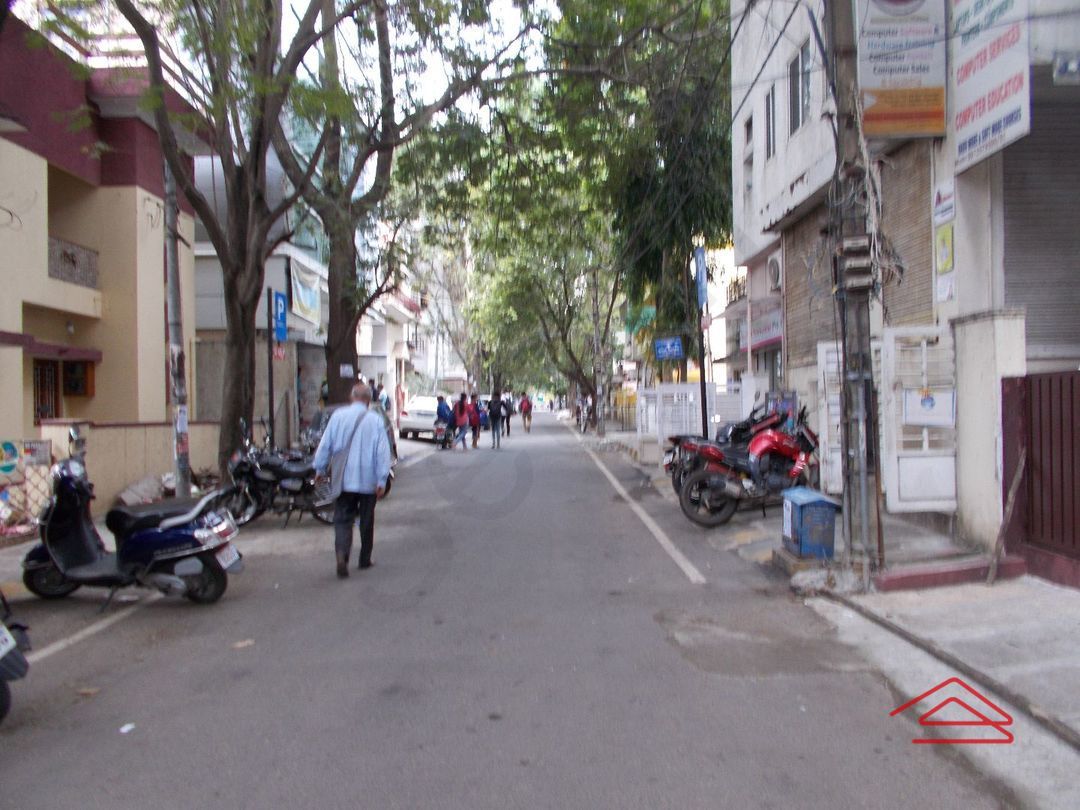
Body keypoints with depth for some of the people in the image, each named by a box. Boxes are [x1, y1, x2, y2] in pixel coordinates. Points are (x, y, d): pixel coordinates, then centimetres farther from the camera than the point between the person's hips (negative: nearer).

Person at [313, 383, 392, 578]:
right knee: (366, 521, 14)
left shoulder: (338, 416, -1)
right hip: (368, 480, -1)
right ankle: (365, 559, 22)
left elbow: (325, 444, 2)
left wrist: (320, 468, 14)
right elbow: (383, 452, -8)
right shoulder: (375, 420, -6)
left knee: (342, 520, 3)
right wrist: (382, 480, -4)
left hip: (343, 480, 1)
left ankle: (341, 553, -21)